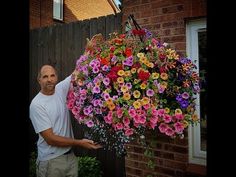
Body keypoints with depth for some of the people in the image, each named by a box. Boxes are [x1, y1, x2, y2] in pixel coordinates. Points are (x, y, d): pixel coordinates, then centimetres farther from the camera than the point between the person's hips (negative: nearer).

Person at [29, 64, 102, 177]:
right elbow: (50, 139, -19)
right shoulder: (36, 105, -17)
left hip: (70, 156, 5)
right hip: (51, 161, -5)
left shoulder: (61, 89, -2)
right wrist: (79, 143, -18)